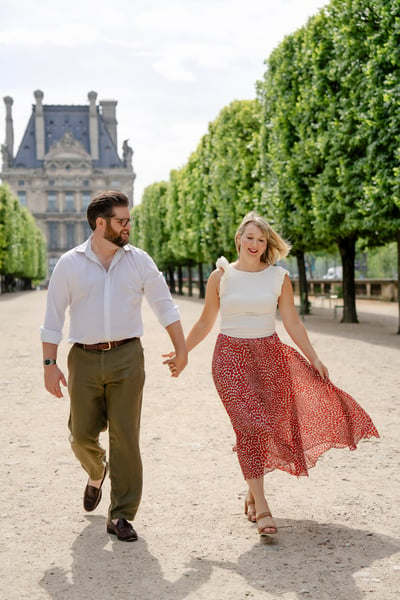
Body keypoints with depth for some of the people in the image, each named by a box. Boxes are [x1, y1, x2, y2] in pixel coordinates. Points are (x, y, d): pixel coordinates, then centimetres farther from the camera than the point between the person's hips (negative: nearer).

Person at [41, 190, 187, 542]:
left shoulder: (138, 260, 4)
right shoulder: (70, 264, 2)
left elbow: (164, 305, 11)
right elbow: (53, 318, 4)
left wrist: (181, 348, 9)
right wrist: (50, 364, -1)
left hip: (126, 357, 0)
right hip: (84, 358, 0)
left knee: (125, 437, -3)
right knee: (82, 435, 5)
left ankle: (122, 515, 7)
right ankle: (97, 473, 40)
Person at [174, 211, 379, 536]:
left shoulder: (279, 277, 4)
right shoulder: (220, 277, 2)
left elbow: (293, 322, 6)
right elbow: (205, 322, 9)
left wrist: (314, 357, 2)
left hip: (270, 355, 2)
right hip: (232, 356, -2)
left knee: (268, 426, 5)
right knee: (249, 426, -13)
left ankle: (253, 491, 28)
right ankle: (261, 507, -9)